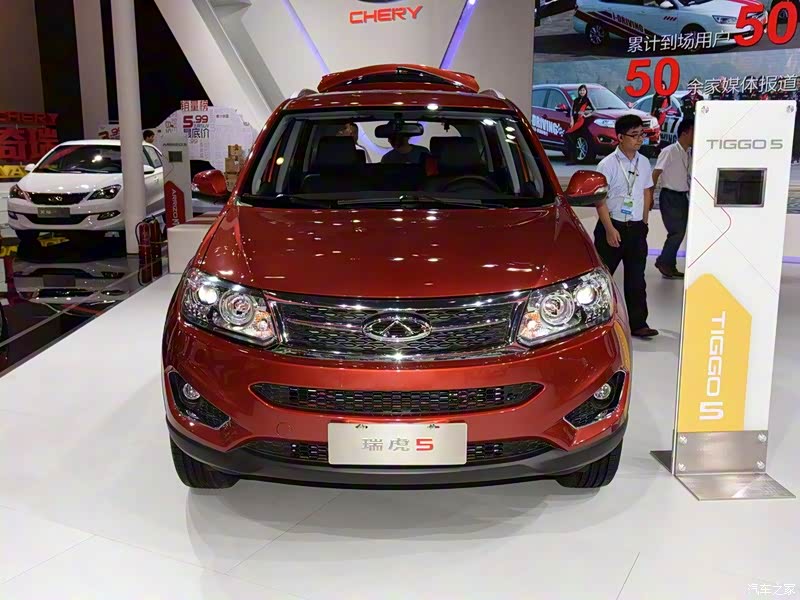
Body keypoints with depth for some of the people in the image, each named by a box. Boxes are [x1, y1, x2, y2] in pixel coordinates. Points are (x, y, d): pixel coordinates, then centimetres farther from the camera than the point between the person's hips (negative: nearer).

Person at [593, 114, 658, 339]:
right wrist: (610, 229, -15)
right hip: (612, 226, -4)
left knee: (636, 279, 7)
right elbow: (600, 199, -11)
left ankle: (638, 324, 13)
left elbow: (647, 192, 17)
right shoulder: (608, 164, -9)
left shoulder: (644, 162, 7)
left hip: (637, 228, 5)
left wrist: (644, 222, 14)